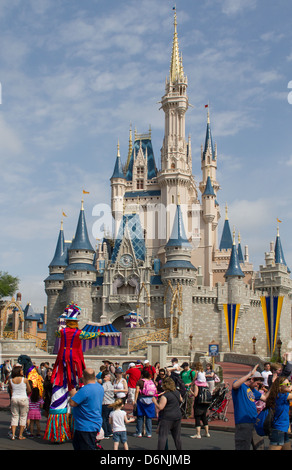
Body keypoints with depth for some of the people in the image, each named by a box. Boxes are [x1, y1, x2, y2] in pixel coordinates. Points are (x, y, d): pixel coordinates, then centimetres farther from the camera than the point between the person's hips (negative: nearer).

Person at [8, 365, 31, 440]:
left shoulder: (10, 380, 0)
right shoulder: (25, 379, -8)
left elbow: (11, 390, 7)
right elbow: (29, 390, 1)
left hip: (14, 399, 3)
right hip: (23, 399, -3)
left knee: (14, 417, 12)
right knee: (23, 417, 8)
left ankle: (13, 435, 6)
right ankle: (20, 435, 10)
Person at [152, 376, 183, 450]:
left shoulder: (165, 395, -16)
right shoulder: (177, 392, 7)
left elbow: (160, 407, -19)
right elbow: (181, 400, 26)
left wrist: (154, 401, -5)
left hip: (167, 418, -7)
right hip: (178, 417, 7)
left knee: (162, 436, -6)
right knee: (177, 437, 17)